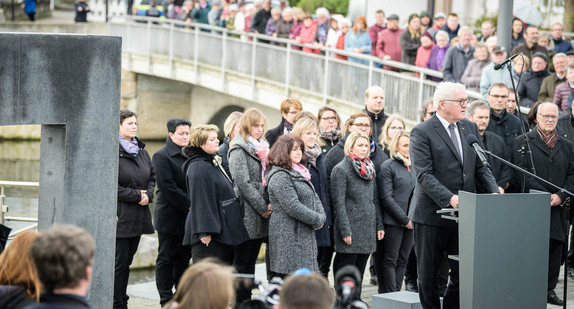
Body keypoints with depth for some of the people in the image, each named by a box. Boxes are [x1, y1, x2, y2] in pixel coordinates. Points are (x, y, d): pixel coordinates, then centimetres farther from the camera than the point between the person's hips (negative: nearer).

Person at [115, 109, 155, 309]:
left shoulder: (141, 150, 15)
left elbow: (152, 176, 20)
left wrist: (148, 195, 0)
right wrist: (136, 195, -13)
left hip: (138, 216, 7)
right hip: (121, 215, -7)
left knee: (127, 261, 11)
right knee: (119, 263, -6)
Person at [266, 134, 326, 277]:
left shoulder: (299, 173, 18)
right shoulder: (279, 177, -13)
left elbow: (314, 197, 19)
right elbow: (293, 207, -19)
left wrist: (321, 216, -1)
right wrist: (317, 220, -11)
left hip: (305, 236, 10)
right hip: (288, 237, -10)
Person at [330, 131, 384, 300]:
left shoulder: (370, 169, 15)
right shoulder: (341, 169, -7)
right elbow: (339, 203, -12)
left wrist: (379, 225, 12)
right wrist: (345, 231, -17)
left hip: (368, 229, 7)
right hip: (351, 230, -7)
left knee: (359, 273, 11)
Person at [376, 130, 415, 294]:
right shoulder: (388, 167, -6)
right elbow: (386, 198, -11)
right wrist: (404, 219, -13)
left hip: (410, 222, 6)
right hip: (393, 222, -6)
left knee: (403, 260, 8)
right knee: (390, 260, -2)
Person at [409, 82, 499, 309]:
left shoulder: (470, 128, 11)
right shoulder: (422, 133, -8)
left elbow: (480, 167, 13)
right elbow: (423, 175, -16)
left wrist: (494, 192, -5)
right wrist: (449, 198, -27)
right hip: (432, 213, -5)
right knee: (428, 273, 6)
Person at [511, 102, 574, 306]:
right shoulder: (523, 142, 2)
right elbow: (520, 175, -7)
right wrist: (544, 195, -14)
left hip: (556, 208, 4)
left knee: (555, 249, 5)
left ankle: (549, 289, 15)